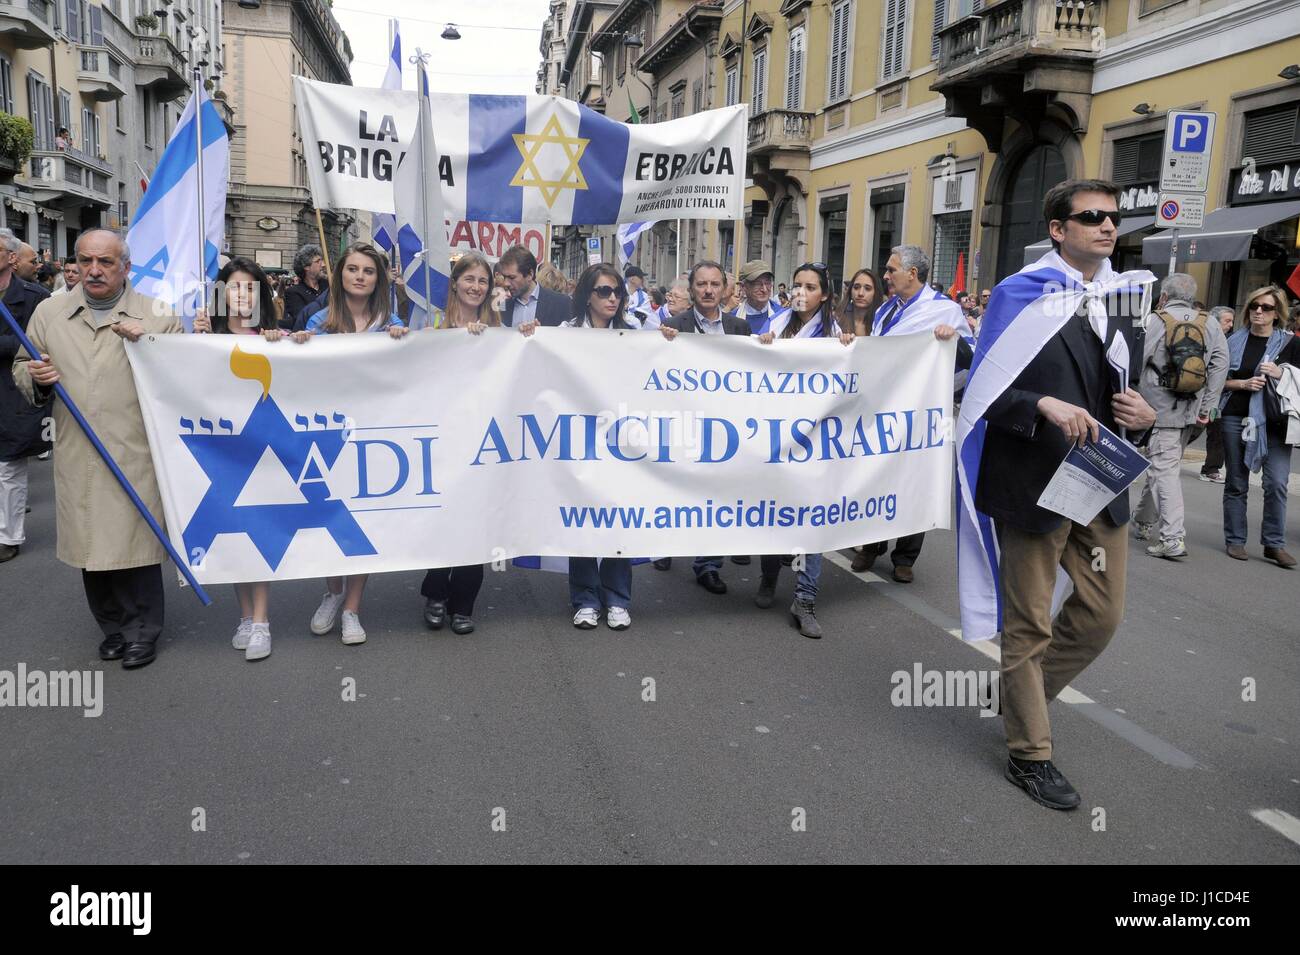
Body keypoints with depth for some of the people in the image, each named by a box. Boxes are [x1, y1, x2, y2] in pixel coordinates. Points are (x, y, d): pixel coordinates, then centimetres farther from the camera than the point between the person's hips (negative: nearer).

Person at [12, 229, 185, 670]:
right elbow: (22, 366, 20)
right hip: (76, 456, 3)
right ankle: (113, 626, 25)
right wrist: (35, 377, -3)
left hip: (136, 455, -3)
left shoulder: (157, 314, 3)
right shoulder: (48, 311, 11)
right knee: (90, 545, 8)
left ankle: (142, 632, 15)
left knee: (137, 543, -1)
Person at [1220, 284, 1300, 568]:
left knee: (1277, 483, -8)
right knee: (1237, 483, 7)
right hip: (1237, 419, 1)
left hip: (1275, 422, -1)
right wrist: (1243, 384, -10)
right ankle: (1235, 541, 16)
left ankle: (1274, 544, 2)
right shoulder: (1234, 341, 6)